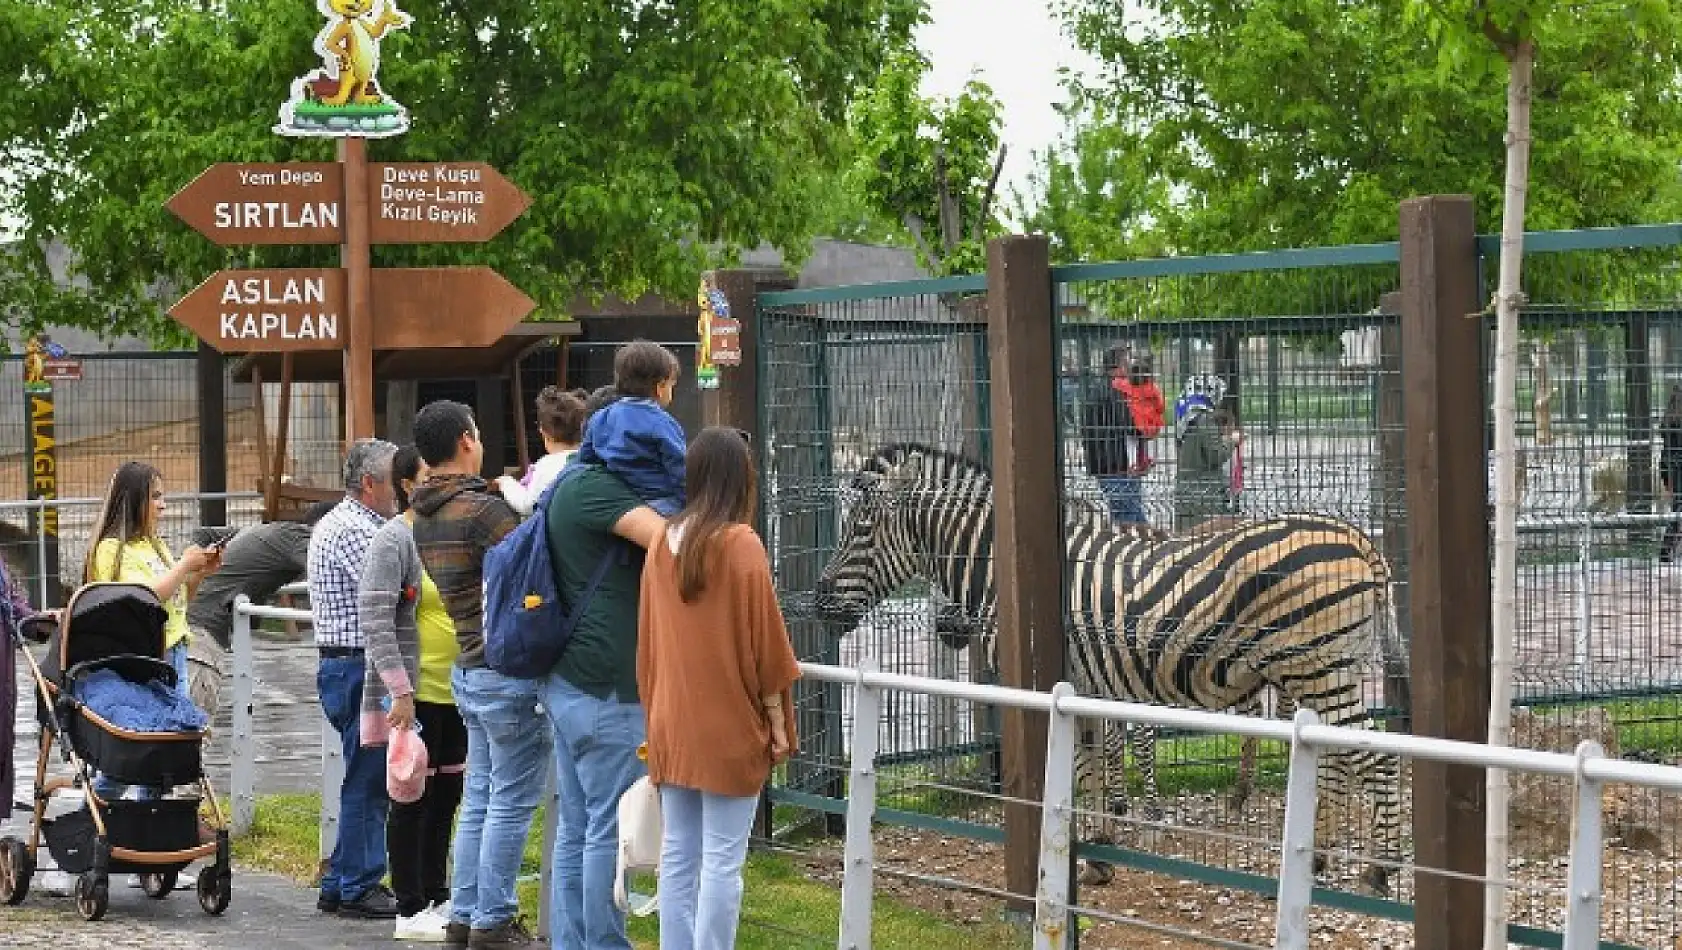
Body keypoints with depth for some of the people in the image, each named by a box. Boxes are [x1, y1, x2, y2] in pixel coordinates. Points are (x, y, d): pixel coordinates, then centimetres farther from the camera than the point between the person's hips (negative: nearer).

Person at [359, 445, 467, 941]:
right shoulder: (394, 539, -11)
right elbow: (375, 619, -16)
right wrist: (400, 690, -20)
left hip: (455, 692, 7)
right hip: (416, 692, -7)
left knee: (446, 797, 13)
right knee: (414, 798, 1)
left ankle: (437, 897, 24)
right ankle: (411, 910, 8)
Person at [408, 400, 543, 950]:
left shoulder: (422, 517, 10)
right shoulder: (482, 508, -18)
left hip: (468, 671, 9)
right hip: (508, 671, -9)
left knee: (480, 798, 15)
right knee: (512, 801, -2)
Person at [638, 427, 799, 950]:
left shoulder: (662, 542, 4)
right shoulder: (740, 544, -13)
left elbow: (648, 640, 11)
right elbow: (763, 641, -10)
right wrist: (777, 722, -2)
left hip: (671, 726, 6)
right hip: (729, 728, -6)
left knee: (677, 855, 10)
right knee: (721, 861, -3)